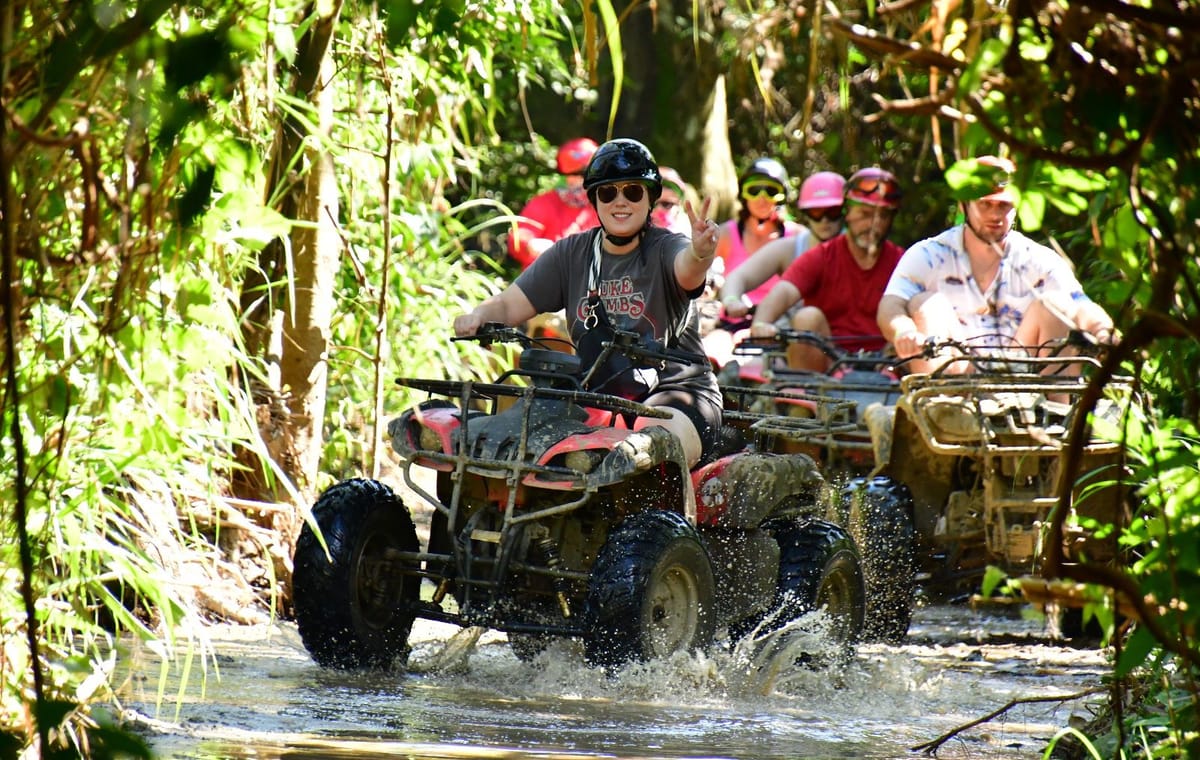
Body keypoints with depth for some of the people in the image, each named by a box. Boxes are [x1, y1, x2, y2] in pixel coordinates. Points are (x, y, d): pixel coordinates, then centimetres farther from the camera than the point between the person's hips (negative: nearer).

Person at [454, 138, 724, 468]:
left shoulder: (665, 249, -2)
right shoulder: (571, 253, 12)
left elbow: (687, 270, -27)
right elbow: (509, 305, 9)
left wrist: (701, 252, -52)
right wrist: (478, 316, -15)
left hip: (673, 392, -5)